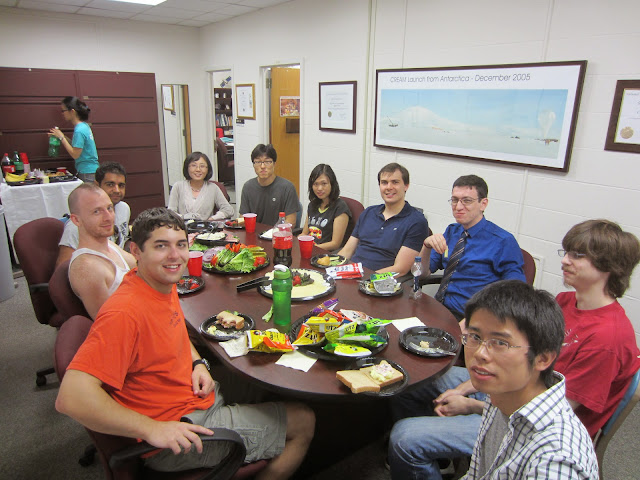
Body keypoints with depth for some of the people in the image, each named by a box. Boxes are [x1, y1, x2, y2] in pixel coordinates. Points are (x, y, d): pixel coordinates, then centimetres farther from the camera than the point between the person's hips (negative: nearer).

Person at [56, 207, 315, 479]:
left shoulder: (162, 283, -1)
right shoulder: (125, 312, -30)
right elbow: (70, 397, -35)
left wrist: (198, 363, 1)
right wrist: (153, 429, -33)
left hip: (199, 395, 9)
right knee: (303, 423, 0)